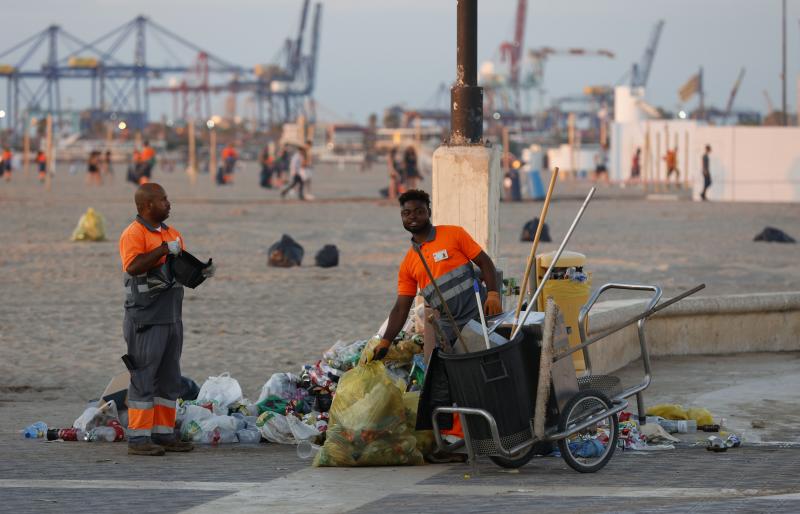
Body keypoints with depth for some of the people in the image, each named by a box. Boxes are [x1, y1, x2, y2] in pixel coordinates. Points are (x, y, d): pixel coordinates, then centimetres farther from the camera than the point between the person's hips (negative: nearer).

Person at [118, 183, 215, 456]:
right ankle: (138, 437, -7)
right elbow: (133, 266, -26)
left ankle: (164, 433, 18)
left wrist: (201, 272, 3)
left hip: (171, 317, 9)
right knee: (144, 378, -8)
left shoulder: (172, 233, 17)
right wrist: (165, 249, -24)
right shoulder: (134, 234, -11)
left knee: (169, 379, 12)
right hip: (146, 318, -9)